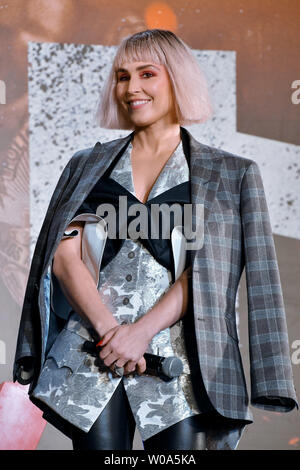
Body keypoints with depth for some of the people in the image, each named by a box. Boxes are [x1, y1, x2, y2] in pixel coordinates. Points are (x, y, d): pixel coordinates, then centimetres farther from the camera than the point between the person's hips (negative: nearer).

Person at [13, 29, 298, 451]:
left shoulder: (231, 174, 10)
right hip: (90, 350, 2)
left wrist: (142, 330, -14)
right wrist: (108, 328, -11)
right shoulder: (87, 166, 17)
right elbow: (64, 255, 5)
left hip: (181, 359, -1)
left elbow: (207, 268, -1)